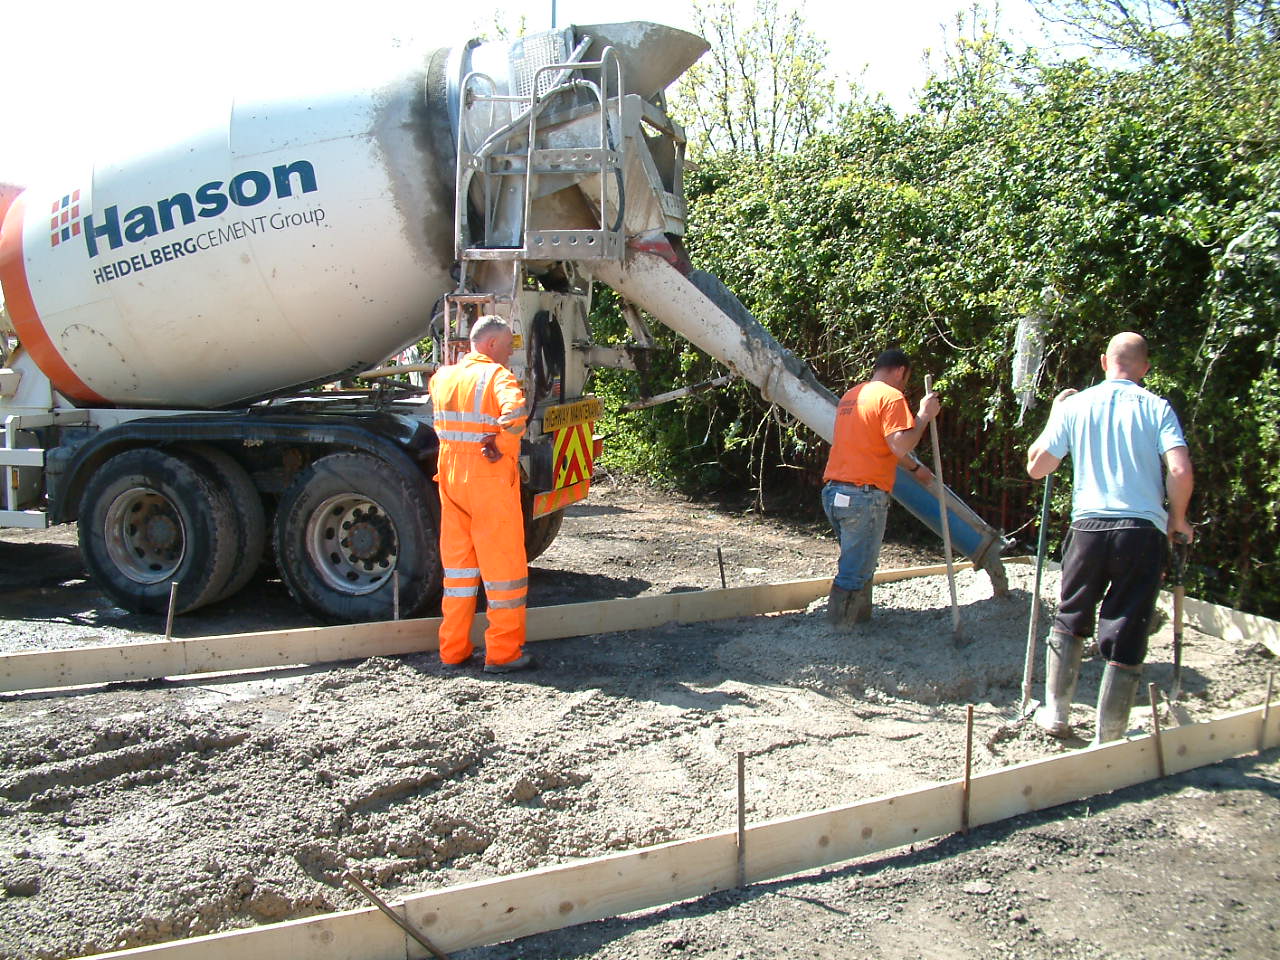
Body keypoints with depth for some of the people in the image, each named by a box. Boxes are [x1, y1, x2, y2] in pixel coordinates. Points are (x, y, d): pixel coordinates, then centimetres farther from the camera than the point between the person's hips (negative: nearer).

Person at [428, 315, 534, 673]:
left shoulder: (442, 377, 10)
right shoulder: (496, 375, -12)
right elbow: (515, 411, -30)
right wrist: (502, 445, -18)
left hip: (451, 476, 7)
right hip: (491, 481, -7)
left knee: (458, 563, 15)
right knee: (503, 564, 3)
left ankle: (453, 650, 20)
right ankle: (503, 653, 8)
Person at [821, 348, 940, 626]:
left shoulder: (851, 396, 20)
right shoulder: (891, 397, -7)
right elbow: (900, 446, -20)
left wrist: (915, 468, 36)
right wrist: (924, 415, -7)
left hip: (833, 491, 9)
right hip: (864, 496, -9)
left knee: (859, 563, 22)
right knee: (855, 572, -3)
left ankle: (861, 618, 31)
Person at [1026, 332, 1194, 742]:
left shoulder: (1074, 406, 4)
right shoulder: (1156, 407, 1)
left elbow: (1036, 467, 8)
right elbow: (1180, 471, -11)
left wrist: (1054, 415, 20)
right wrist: (1177, 520, 6)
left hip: (1089, 526, 1)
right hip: (1143, 530, -1)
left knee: (1070, 621, 21)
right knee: (1126, 638, 4)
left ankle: (1056, 715, 26)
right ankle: (1108, 743, 9)